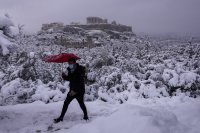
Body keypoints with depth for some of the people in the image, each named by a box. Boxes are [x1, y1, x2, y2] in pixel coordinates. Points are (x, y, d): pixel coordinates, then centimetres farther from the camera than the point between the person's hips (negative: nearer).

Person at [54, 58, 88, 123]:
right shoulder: (70, 70, 4)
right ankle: (61, 117, 14)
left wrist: (75, 91, -24)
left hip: (79, 91, -6)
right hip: (72, 90, 6)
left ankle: (86, 116, 26)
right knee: (66, 103, 4)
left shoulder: (80, 70, -17)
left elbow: (80, 82, -21)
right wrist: (64, 76, -5)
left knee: (81, 104, 4)